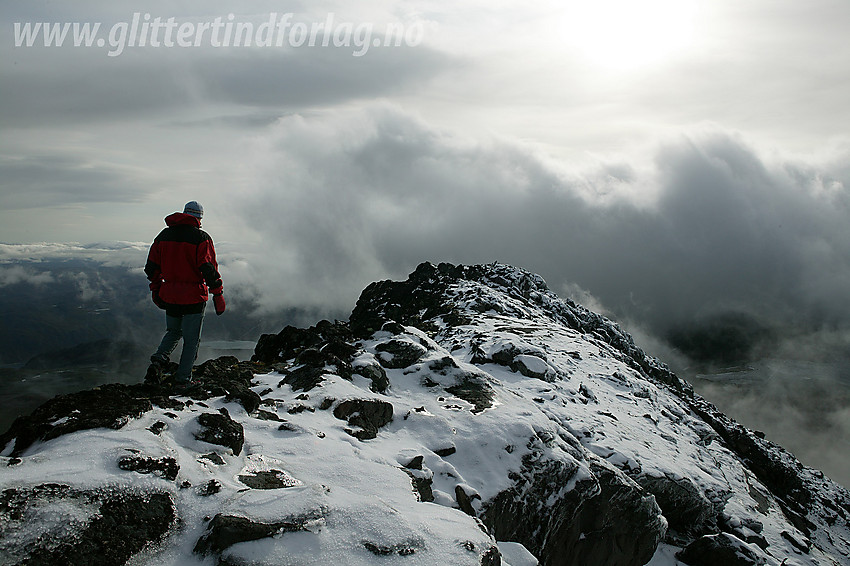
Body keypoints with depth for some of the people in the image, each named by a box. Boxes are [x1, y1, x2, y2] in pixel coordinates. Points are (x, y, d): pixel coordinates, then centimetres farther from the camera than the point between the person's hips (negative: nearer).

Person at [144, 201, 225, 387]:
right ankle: (182, 379, 9)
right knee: (191, 340, 7)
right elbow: (209, 269, -17)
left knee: (173, 331, 26)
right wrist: (218, 294, -11)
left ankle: (159, 358, 3)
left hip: (169, 296, 5)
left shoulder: (164, 235, 7)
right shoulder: (201, 238, -10)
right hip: (193, 298, -5)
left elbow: (151, 267, 11)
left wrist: (156, 289, 21)